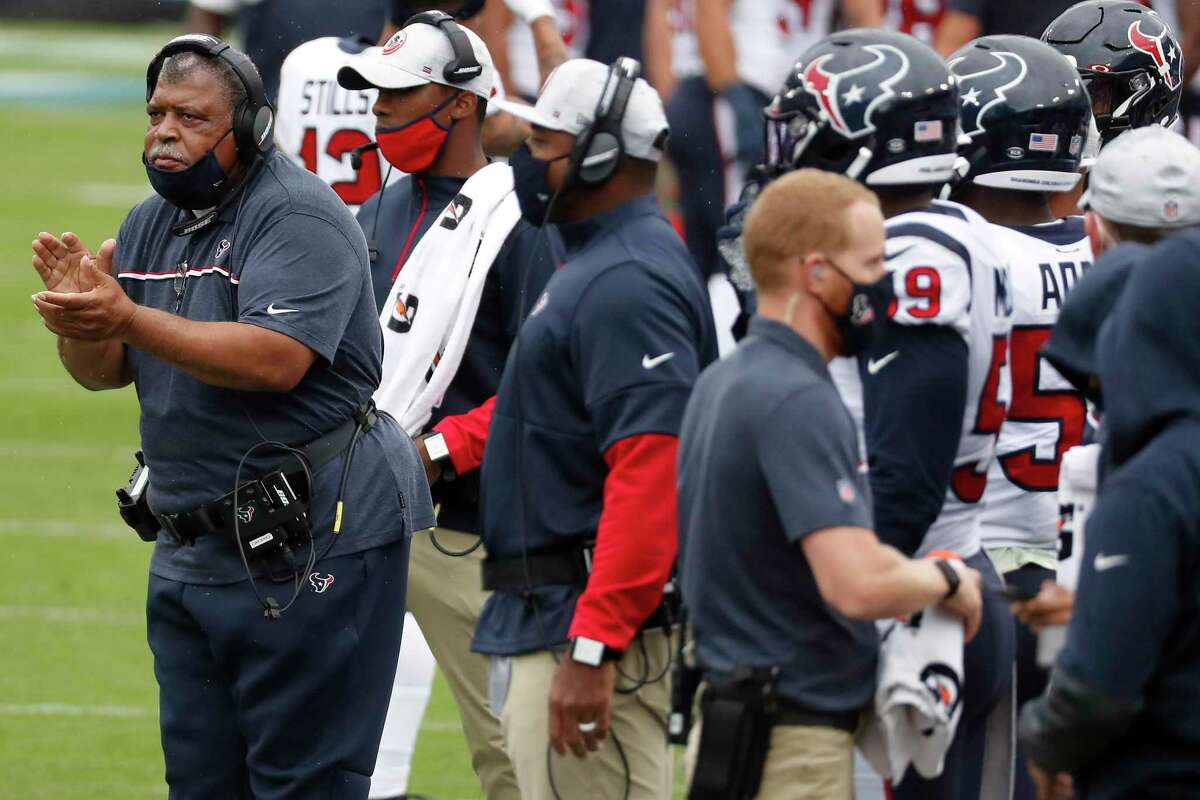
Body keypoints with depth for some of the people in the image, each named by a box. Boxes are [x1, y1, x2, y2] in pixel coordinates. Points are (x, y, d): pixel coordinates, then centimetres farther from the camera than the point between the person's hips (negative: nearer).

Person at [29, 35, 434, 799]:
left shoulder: (297, 215, -14)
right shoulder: (152, 224, 14)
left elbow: (276, 360, -28)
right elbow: (105, 371, 13)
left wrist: (127, 319, -33)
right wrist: (77, 314, -10)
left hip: (308, 545, -9)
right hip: (192, 549, 9)